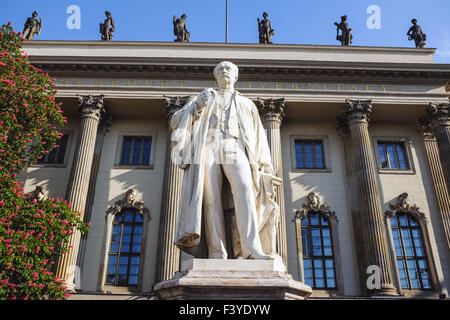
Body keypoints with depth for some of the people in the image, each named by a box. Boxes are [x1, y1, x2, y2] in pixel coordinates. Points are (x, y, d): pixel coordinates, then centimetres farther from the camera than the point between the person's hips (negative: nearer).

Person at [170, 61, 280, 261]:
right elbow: (175, 121, 20)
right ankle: (217, 254, -22)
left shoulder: (246, 104, 31)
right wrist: (196, 107, 1)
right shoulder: (204, 98, 30)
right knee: (211, 198, -18)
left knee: (244, 189, -27)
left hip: (235, 148, 0)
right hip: (208, 147, 0)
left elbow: (258, 138, 24)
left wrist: (265, 168, 11)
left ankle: (252, 249, -36)